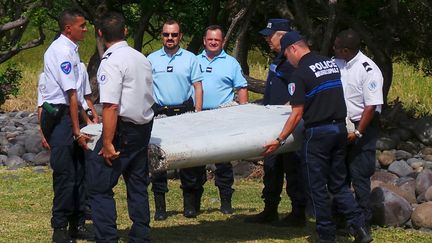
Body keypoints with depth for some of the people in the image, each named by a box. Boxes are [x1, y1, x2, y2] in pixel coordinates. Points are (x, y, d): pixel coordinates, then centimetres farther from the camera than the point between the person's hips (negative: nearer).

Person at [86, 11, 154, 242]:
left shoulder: (111, 62, -15)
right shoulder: (142, 58, 9)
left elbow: (111, 106, -21)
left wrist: (107, 143, -19)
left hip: (122, 128, -8)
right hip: (144, 127, 8)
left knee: (99, 187, -3)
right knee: (137, 186, 14)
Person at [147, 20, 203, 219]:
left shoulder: (190, 59, 7)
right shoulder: (152, 59, 9)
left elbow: (198, 87, 6)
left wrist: (198, 113, -2)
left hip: (185, 112, 0)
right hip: (159, 114, 0)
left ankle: (189, 203, 11)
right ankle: (160, 207, 4)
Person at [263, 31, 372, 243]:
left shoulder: (300, 74, -11)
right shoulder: (331, 63, 10)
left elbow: (297, 114, -14)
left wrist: (279, 140, -10)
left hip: (317, 132, -7)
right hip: (340, 128, 7)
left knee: (318, 187, 4)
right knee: (339, 183, 14)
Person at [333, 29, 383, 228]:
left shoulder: (368, 70, -18)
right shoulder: (337, 64, 3)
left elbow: (372, 106, -19)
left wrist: (357, 132, -21)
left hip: (362, 127, -7)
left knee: (359, 174, -5)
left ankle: (363, 220, 5)